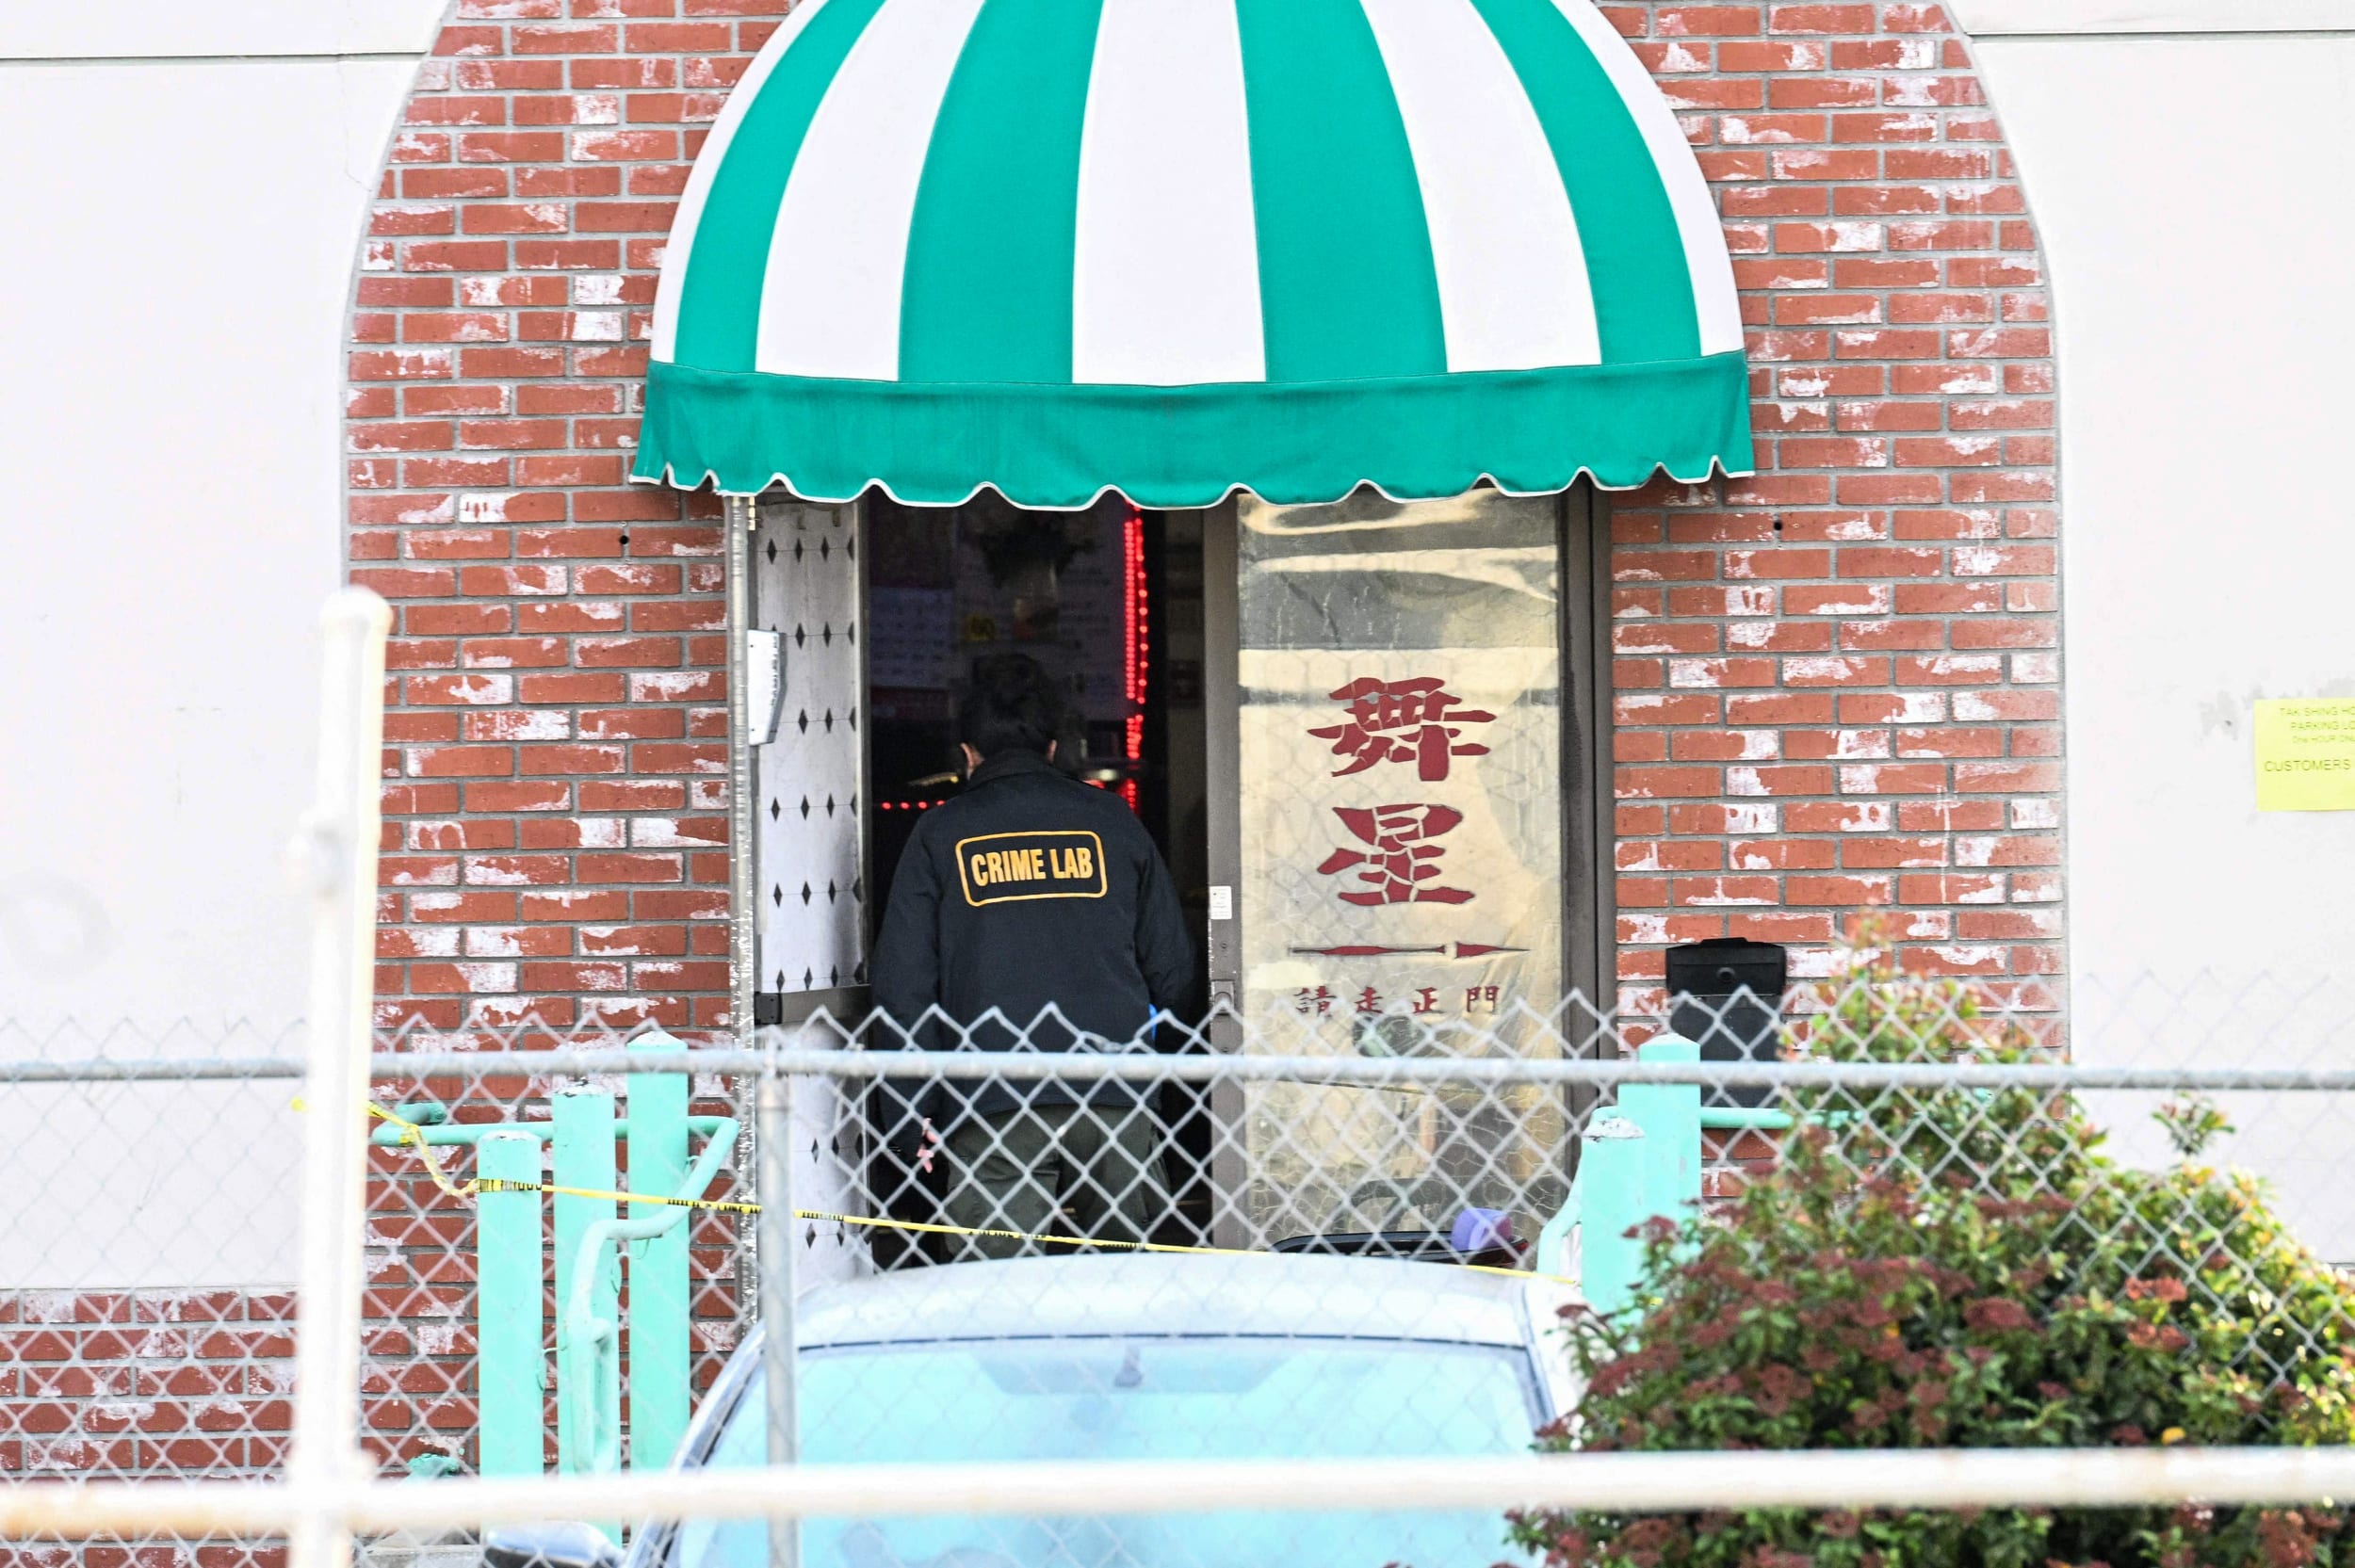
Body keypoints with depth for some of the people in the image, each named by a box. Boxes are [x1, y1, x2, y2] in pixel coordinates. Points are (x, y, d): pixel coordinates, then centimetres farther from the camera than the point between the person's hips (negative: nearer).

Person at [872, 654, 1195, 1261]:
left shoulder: (940, 834, 6)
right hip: (1114, 1097, 2)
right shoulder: (1110, 820, 11)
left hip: (991, 1101, -2)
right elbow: (1172, 967, 11)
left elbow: (903, 985, 2)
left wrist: (921, 1109, 8)